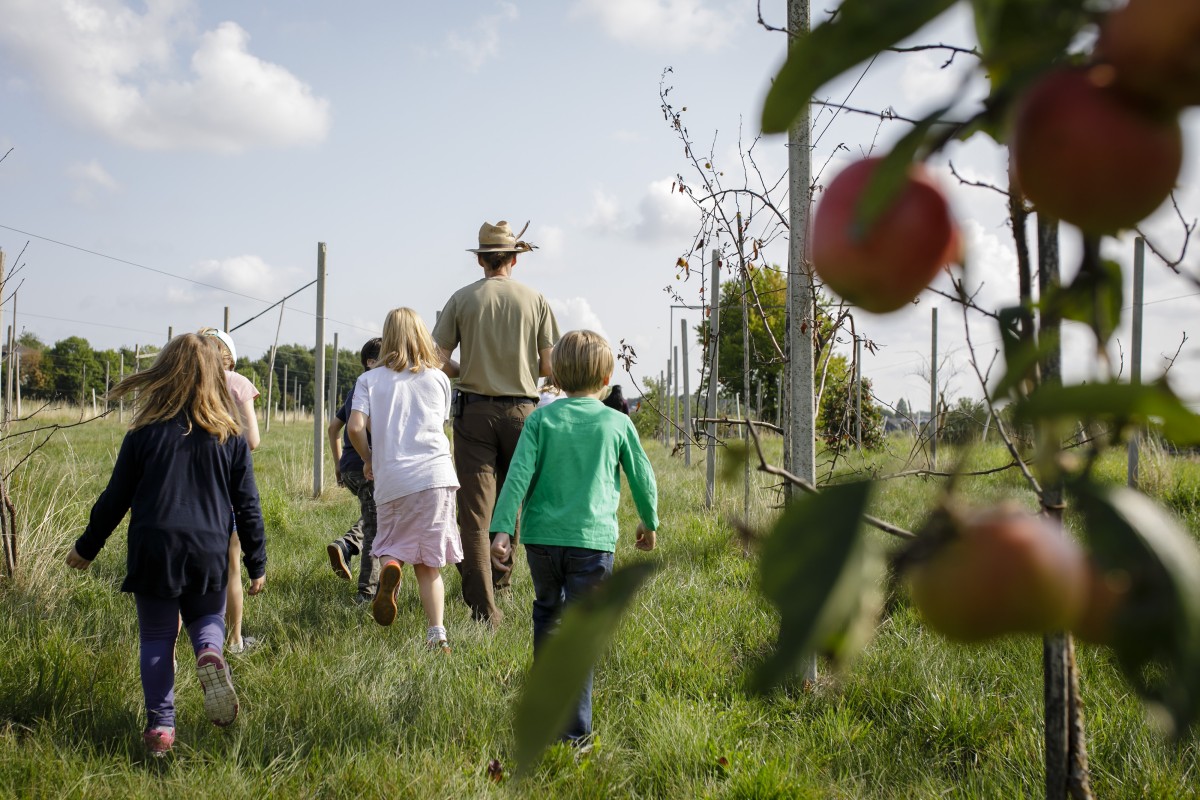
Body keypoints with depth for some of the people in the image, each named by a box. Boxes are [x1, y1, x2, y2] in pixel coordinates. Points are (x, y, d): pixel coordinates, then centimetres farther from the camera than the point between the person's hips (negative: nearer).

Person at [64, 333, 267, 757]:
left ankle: (160, 726, 6)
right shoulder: (230, 436, 1)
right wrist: (257, 564, 12)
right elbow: (247, 506, 4)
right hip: (209, 552, 1)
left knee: (157, 638, 10)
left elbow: (115, 498, 3)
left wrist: (86, 547, 17)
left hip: (153, 551, -1)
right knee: (208, 616, 21)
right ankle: (210, 655, -13)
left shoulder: (145, 433, -3)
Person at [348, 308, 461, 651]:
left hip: (391, 478, -1)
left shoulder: (369, 380, 7)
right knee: (429, 564, 7)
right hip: (436, 474, 1)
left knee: (392, 544, 18)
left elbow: (355, 426, -5)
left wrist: (368, 460, 13)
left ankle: (389, 566, -16)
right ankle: (436, 633, -3)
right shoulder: (439, 379, 12)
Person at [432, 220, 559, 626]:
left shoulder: (462, 298, 1)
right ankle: (499, 577, 34)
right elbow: (549, 367, 0)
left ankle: (483, 606, -6)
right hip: (520, 410, 1)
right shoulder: (535, 300, 2)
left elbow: (437, 357, -3)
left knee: (474, 510, -2)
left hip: (474, 410, -1)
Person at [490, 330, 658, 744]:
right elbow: (642, 478, 10)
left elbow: (519, 475, -6)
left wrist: (501, 530, -8)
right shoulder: (618, 423, 2)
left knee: (546, 615, 22)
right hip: (593, 539, -2)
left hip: (542, 536, 2)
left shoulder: (541, 419, 2)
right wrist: (649, 522, 27)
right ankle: (574, 729, -2)